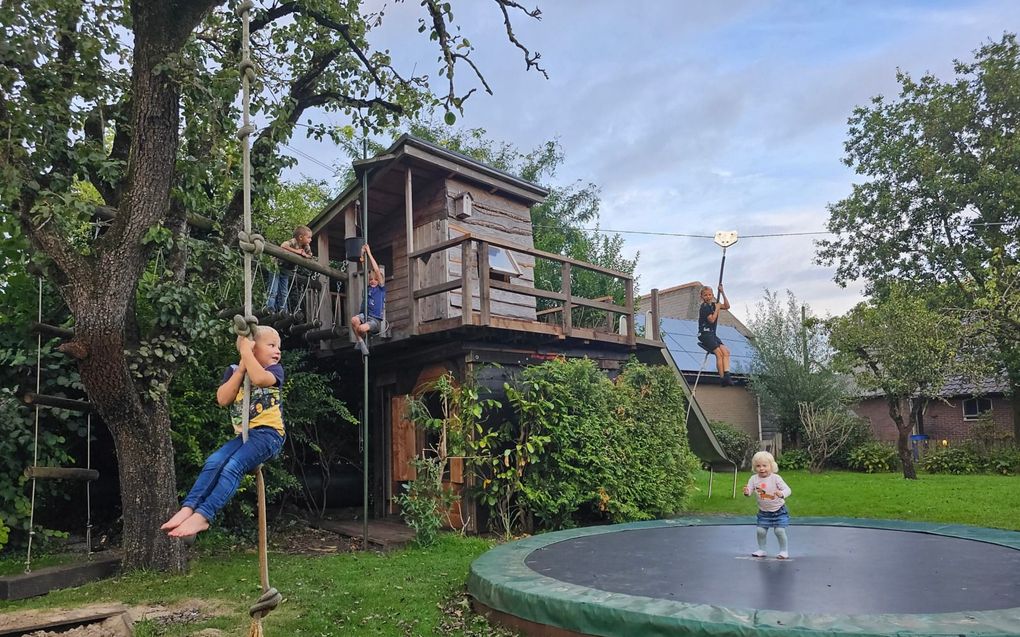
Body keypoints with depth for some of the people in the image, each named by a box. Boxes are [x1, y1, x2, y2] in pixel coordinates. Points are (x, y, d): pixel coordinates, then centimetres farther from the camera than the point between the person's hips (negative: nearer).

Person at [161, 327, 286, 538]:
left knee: (233, 466, -26)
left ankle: (202, 516, -33)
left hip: (268, 433, -5)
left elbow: (259, 378, -22)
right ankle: (187, 509, -26)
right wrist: (241, 368, -7)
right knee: (214, 462, -22)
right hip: (244, 434, 5)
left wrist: (245, 350, -13)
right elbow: (223, 399, -3)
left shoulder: (275, 369, 2)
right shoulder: (234, 370, 13)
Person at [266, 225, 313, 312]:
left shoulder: (306, 246, -3)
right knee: (274, 291, -10)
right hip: (277, 267, -7)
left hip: (286, 271, 7)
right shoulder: (292, 242, -26)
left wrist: (304, 255, -15)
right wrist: (296, 251, -37)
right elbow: (283, 246, -46)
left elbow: (310, 256, 8)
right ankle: (270, 308, -6)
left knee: (284, 293, 11)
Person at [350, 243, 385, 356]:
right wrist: (363, 254, 5)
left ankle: (360, 340, 4)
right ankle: (360, 342, -11)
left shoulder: (381, 287, 4)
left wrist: (369, 253, -3)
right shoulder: (368, 287, 16)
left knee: (362, 328, -32)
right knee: (354, 320, -31)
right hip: (364, 314, 4)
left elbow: (377, 270, -4)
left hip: (375, 320, -4)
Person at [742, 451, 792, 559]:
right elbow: (749, 489, -14)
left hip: (779, 510, -3)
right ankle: (761, 550, 19)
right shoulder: (754, 479, -9)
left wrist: (781, 494, -43)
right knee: (760, 530, -2)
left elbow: (787, 490, -21)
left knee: (779, 530, -9)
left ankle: (784, 550, 12)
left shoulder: (776, 478, -17)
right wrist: (746, 492, -39)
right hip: (764, 512, 3)